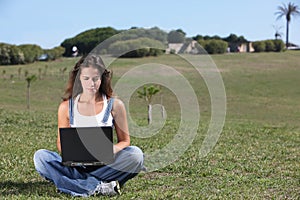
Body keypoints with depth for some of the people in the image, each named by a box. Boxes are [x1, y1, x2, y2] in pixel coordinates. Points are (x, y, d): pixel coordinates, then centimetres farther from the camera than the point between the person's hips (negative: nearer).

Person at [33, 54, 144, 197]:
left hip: (105, 165, -1)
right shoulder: (66, 107, 3)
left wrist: (112, 150, -17)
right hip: (75, 166, 1)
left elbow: (124, 140, 7)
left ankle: (74, 184, -27)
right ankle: (99, 187, -31)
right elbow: (61, 143, 8)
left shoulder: (115, 105, 1)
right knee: (40, 156, -24)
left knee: (136, 154, -28)